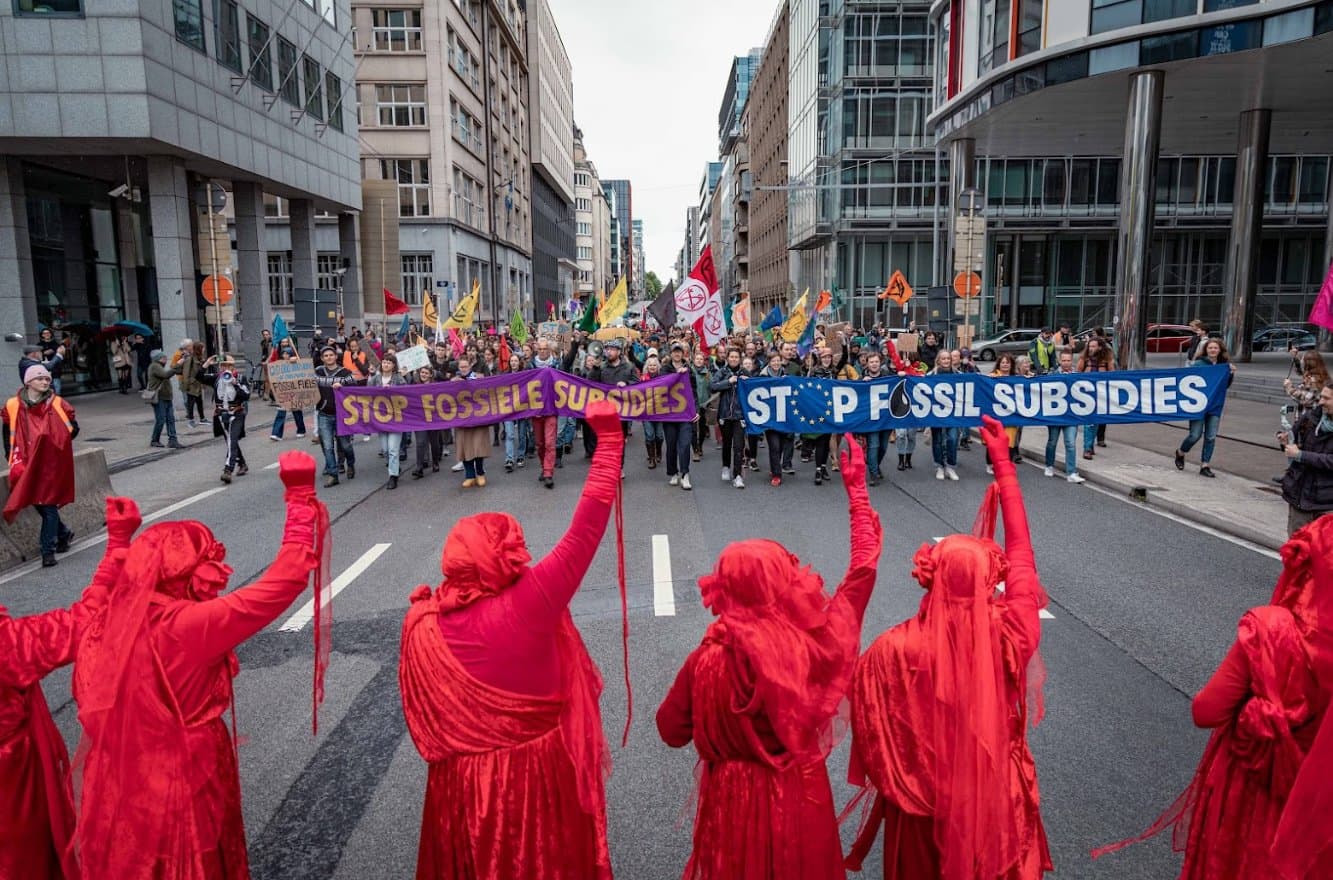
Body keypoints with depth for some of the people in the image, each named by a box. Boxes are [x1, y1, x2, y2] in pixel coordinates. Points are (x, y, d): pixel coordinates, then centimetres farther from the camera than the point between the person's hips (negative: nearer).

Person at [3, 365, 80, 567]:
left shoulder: (58, 404, -1)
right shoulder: (13, 406, 3)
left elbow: (74, 428, 8)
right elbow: (8, 435, 11)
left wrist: (55, 442, -2)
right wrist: (14, 459, 5)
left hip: (52, 463, -2)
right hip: (27, 464, 3)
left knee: (48, 505, -3)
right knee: (36, 502, 10)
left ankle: (48, 551, 1)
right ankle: (63, 533, 33)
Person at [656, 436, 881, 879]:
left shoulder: (708, 660, -27)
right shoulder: (816, 639, -22)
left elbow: (672, 731, -10)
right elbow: (863, 570, -7)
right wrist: (857, 490, 1)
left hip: (737, 800, -2)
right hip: (802, 793, 2)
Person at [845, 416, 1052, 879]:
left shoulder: (897, 649, -30)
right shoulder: (1011, 633, -25)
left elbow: (868, 721, -17)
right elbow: (1021, 551, -12)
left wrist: (885, 780, 4)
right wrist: (1003, 462, -6)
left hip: (926, 795, -1)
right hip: (998, 792, 2)